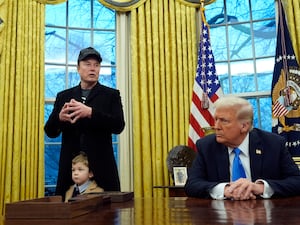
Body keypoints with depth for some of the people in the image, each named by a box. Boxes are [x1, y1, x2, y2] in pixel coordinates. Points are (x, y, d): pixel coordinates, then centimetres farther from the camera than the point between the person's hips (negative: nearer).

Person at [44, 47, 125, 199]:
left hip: (101, 167, -2)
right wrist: (60, 118, -13)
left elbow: (119, 126, -8)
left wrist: (90, 112, -21)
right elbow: (50, 132, 10)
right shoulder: (63, 96, 13)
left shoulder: (111, 95, 6)